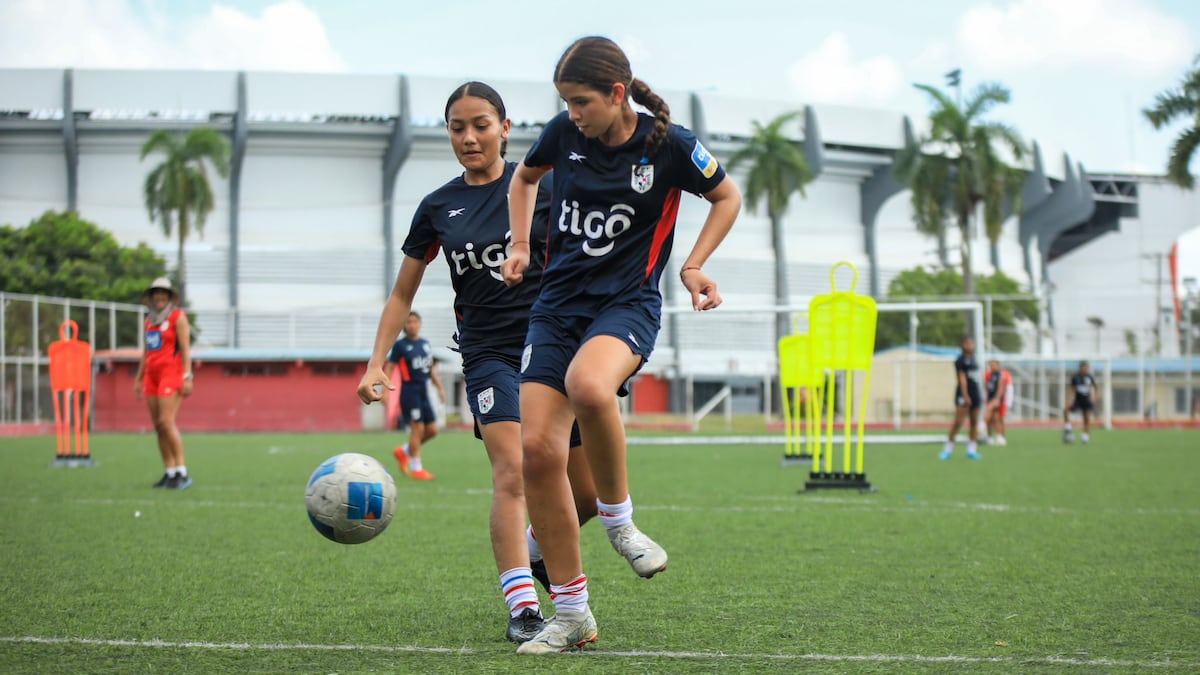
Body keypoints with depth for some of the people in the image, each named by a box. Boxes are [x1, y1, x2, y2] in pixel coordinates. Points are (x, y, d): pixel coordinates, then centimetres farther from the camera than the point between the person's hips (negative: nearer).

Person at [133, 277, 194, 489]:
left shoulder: (178, 317, -5)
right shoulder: (150, 320, 15)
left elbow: (186, 348, -9)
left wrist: (187, 376, -16)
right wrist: (139, 378, 19)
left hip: (172, 373, -7)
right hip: (153, 375, 7)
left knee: (166, 422, -16)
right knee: (158, 426, 3)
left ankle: (182, 473, -13)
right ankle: (169, 473, 7)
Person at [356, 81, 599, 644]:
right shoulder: (437, 208, 7)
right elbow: (402, 293, 15)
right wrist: (376, 364, 6)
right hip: (489, 353, 0)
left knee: (588, 493, 2)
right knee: (512, 473, -22)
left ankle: (536, 546, 33)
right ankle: (522, 607, -22)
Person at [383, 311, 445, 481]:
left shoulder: (425, 343, 13)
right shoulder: (400, 345, -5)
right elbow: (389, 367, -6)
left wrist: (440, 388, 20)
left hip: (424, 392, 7)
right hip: (410, 391, -7)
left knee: (432, 430, 7)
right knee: (417, 428, -8)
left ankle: (403, 452, 26)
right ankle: (416, 468, 2)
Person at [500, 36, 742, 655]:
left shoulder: (668, 145, -7)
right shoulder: (564, 133, 2)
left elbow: (727, 196, 11)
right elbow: (524, 177, 25)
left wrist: (692, 267, 1)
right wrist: (520, 245, 14)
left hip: (627, 302, -4)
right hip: (558, 301, 4)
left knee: (587, 385, -39)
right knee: (537, 449, -9)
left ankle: (617, 518, -11)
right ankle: (571, 614, 3)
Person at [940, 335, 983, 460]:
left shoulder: (973, 360, 16)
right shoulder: (960, 360, -8)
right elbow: (962, 378, -16)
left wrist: (980, 396, 21)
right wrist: (965, 395, -24)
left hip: (974, 393, 8)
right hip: (963, 394, -8)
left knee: (974, 422, 5)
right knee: (958, 421, -11)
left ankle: (972, 450, 8)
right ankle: (948, 449, -4)